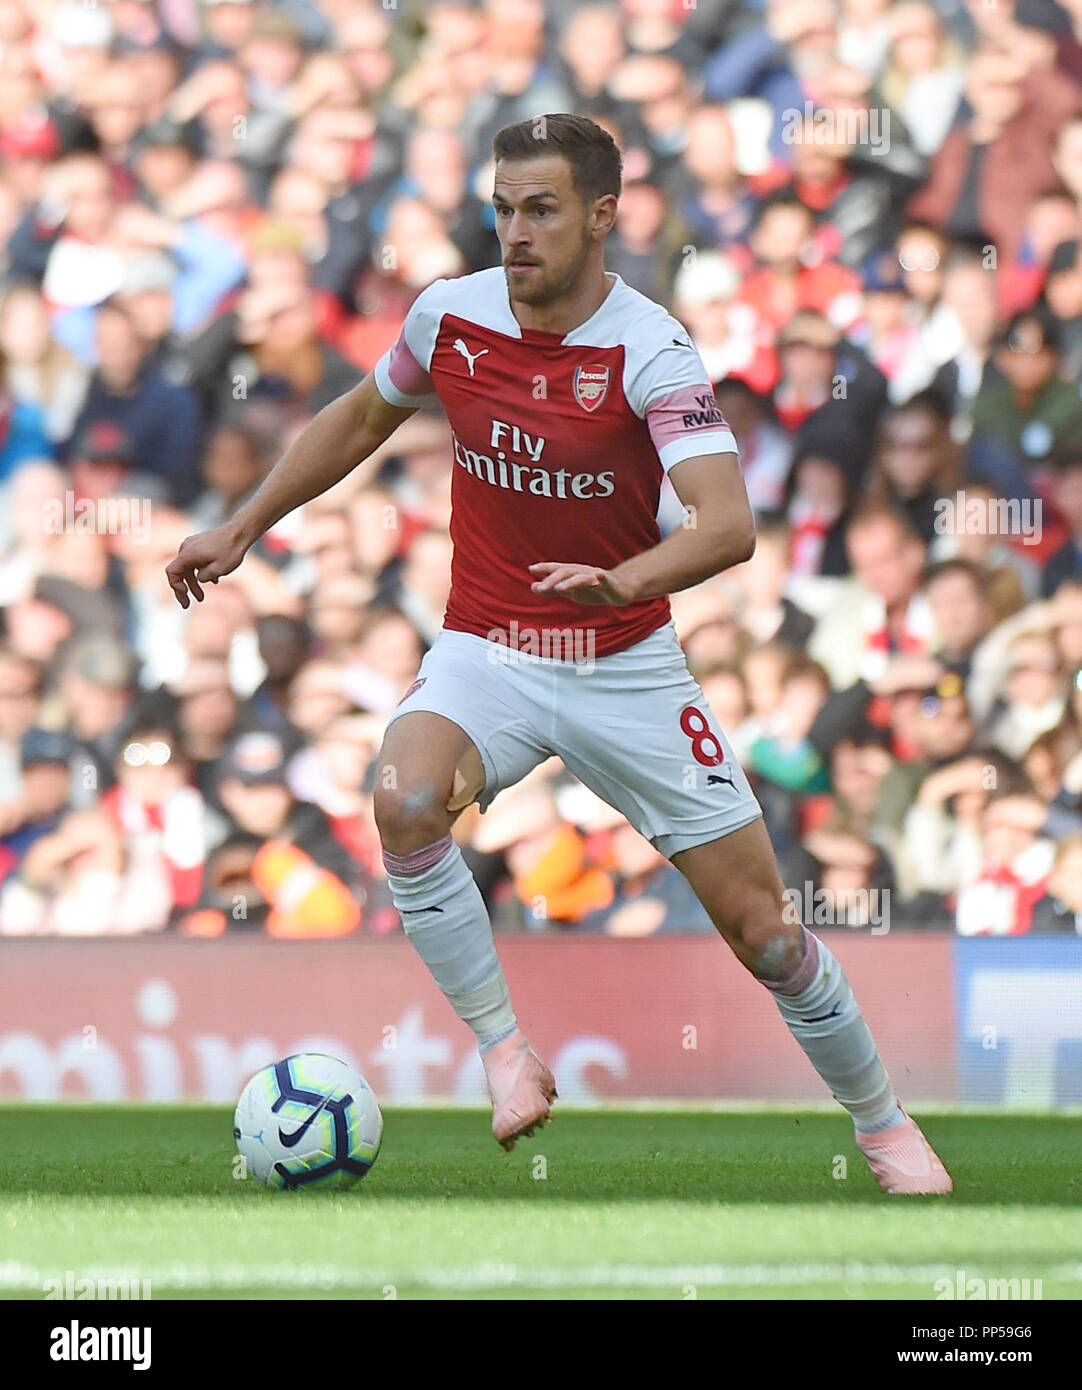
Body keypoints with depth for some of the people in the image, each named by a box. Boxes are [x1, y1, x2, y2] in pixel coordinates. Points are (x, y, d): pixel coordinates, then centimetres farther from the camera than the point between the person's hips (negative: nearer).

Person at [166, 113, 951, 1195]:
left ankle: (882, 1123, 24)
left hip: (626, 664, -2)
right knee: (405, 802, -32)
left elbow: (728, 524, -32)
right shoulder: (448, 316, -5)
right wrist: (244, 527, 16)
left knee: (757, 923, 0)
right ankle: (503, 1049, -15)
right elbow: (362, 417, 17)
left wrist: (622, 581, -50)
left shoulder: (649, 351, -18)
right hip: (486, 653, 2)